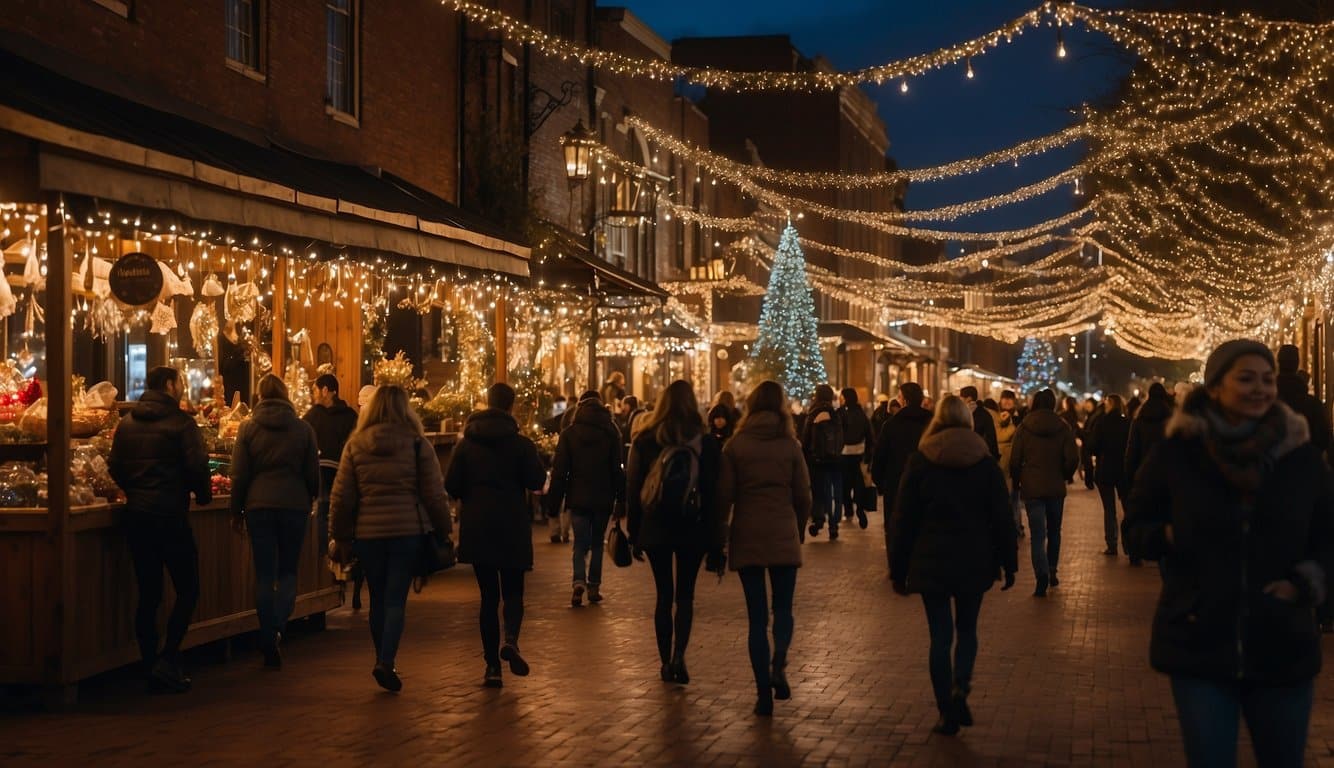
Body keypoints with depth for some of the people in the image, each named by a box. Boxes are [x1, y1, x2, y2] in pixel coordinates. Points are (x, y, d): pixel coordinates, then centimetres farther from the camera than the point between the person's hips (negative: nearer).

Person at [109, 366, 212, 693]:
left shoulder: (126, 423, 9)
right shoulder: (180, 422, -8)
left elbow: (115, 467, 10)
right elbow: (196, 466, -13)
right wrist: (203, 495, 4)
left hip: (136, 515, 6)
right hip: (170, 515, -6)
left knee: (148, 594, 9)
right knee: (187, 590, 4)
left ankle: (152, 669, 11)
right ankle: (168, 661, -6)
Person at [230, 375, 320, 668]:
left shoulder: (249, 428, 0)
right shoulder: (303, 429, 0)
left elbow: (239, 475, 0)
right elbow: (313, 473, 5)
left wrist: (236, 510, 8)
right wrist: (311, 500, 22)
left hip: (259, 505, 0)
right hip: (294, 504, 0)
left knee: (264, 574, 5)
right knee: (288, 570, 13)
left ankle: (269, 644, 5)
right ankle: (279, 626, -11)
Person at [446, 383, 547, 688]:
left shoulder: (466, 444, 1)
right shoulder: (520, 443, -7)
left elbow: (451, 485, -3)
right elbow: (537, 481, -9)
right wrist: (534, 460, 9)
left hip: (476, 528, 2)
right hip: (512, 528, -2)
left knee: (488, 595, 7)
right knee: (513, 591, 9)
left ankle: (492, 666, 4)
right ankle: (510, 640, -21)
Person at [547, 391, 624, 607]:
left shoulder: (568, 434, 0)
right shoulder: (611, 433, 0)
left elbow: (559, 471, -1)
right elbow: (618, 470, -2)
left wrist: (553, 505, 1)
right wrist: (621, 498, 2)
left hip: (578, 499, 0)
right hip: (603, 499, 0)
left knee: (580, 544, 4)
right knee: (597, 543, 14)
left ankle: (579, 582, -18)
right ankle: (594, 587, 13)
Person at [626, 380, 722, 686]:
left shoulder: (645, 441, -1)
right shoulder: (706, 442, -3)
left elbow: (633, 489, 1)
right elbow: (713, 493, -2)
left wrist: (633, 531, 7)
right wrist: (715, 539, 3)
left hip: (655, 528, 1)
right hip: (693, 529, 0)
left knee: (664, 595, 10)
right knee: (685, 595, 7)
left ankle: (666, 661, 10)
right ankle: (678, 655, -10)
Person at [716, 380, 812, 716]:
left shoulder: (735, 445, -2)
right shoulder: (790, 445, 0)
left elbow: (724, 495, -2)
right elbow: (803, 495, 3)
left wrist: (721, 532, 10)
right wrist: (800, 530, 19)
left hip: (746, 537, 0)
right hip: (783, 536, 0)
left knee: (757, 614, 6)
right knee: (782, 608, 13)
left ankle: (763, 692, 3)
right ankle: (778, 666, -13)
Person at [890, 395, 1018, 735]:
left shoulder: (920, 461, -3)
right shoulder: (985, 462, -1)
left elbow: (903, 519, -2)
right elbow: (1002, 518, 0)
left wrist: (898, 569, 5)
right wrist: (1008, 563, 8)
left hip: (931, 562, -1)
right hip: (974, 562, 1)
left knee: (940, 635, 5)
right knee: (967, 629, 17)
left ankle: (947, 713, 6)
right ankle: (960, 687, -7)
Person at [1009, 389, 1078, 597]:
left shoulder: (1023, 428, -5)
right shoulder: (1062, 428, -2)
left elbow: (1015, 460, -5)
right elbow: (1073, 458, -8)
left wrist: (1017, 481, 10)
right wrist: (1064, 476, 10)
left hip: (1032, 488, -1)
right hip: (1056, 488, 2)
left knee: (1037, 534, -3)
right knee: (1054, 531, 20)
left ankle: (1042, 576, -18)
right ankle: (1052, 571, 21)